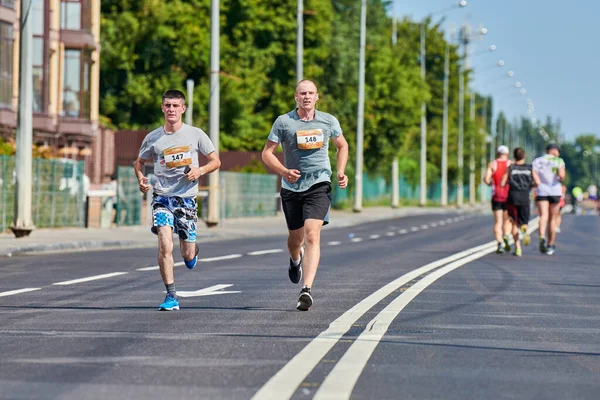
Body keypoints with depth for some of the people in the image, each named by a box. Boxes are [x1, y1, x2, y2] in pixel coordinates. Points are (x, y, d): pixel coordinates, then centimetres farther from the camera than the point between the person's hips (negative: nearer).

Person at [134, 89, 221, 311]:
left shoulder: (195, 134, 0)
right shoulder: (153, 138, 3)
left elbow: (216, 161, 6)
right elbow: (139, 162, 18)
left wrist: (200, 170, -14)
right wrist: (141, 179, -3)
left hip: (187, 198, 0)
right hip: (162, 197, 0)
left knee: (188, 255, 4)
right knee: (165, 246, -20)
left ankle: (192, 250, 44)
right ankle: (171, 297, -13)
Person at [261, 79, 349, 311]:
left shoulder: (329, 121, 4)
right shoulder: (283, 122, -2)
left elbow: (342, 146, 21)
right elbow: (267, 153, 0)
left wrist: (341, 172, 6)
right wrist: (284, 171, -17)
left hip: (319, 185, -1)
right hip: (292, 188, 1)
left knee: (312, 234, -18)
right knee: (296, 237, 14)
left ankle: (306, 290, -24)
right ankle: (296, 259, 53)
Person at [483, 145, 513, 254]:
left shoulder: (492, 164, 2)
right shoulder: (511, 164, 0)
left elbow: (486, 179, -8)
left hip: (496, 196, 0)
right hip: (509, 196, 0)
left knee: (498, 221, 4)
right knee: (507, 220, 12)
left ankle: (500, 244, -10)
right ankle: (506, 237, -14)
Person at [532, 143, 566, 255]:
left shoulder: (537, 161, 7)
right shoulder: (558, 161, -1)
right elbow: (561, 175, -16)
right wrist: (560, 180, 6)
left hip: (541, 191, 1)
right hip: (555, 191, -1)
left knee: (543, 217, -9)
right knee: (553, 219, 11)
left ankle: (542, 237, -38)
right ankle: (550, 246, 18)